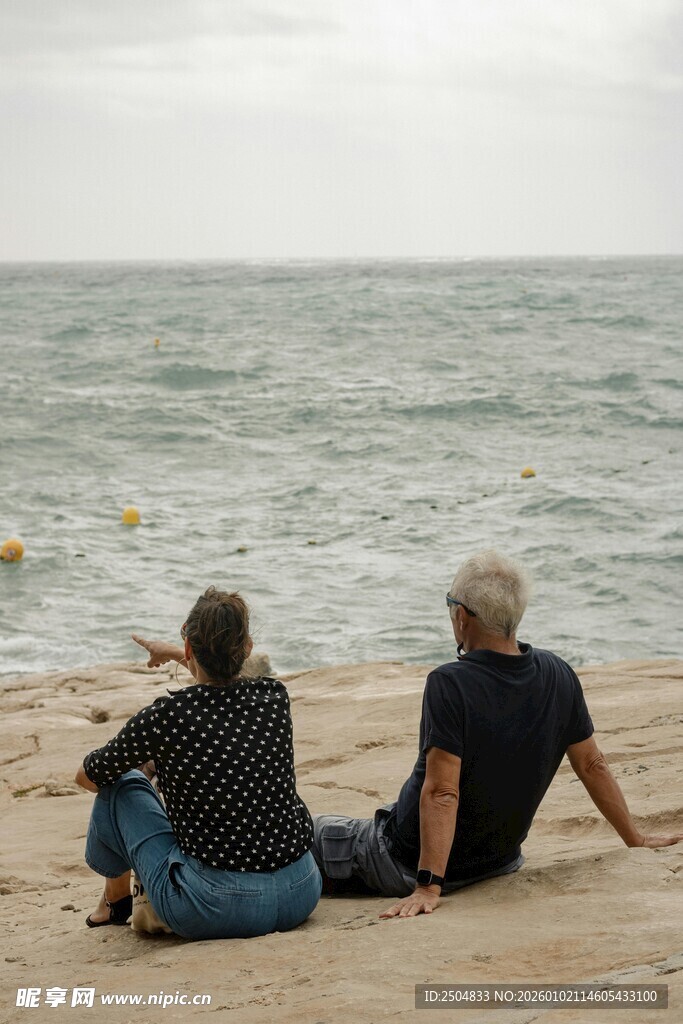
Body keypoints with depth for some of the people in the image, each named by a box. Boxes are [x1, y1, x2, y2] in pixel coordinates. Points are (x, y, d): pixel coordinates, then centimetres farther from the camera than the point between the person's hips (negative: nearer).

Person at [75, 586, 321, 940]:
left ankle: (116, 897, 40)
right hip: (301, 897, 4)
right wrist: (173, 653, 43)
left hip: (216, 910, -4)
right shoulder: (274, 697, -2)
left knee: (122, 784, 16)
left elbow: (88, 776, 6)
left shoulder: (168, 716, -14)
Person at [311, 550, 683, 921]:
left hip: (410, 863, -7)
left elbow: (442, 793, -29)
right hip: (498, 860, 7)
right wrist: (636, 839, 16)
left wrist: (428, 887, -27)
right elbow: (593, 766, 3)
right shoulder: (558, 676, -7)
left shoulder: (449, 684, -25)